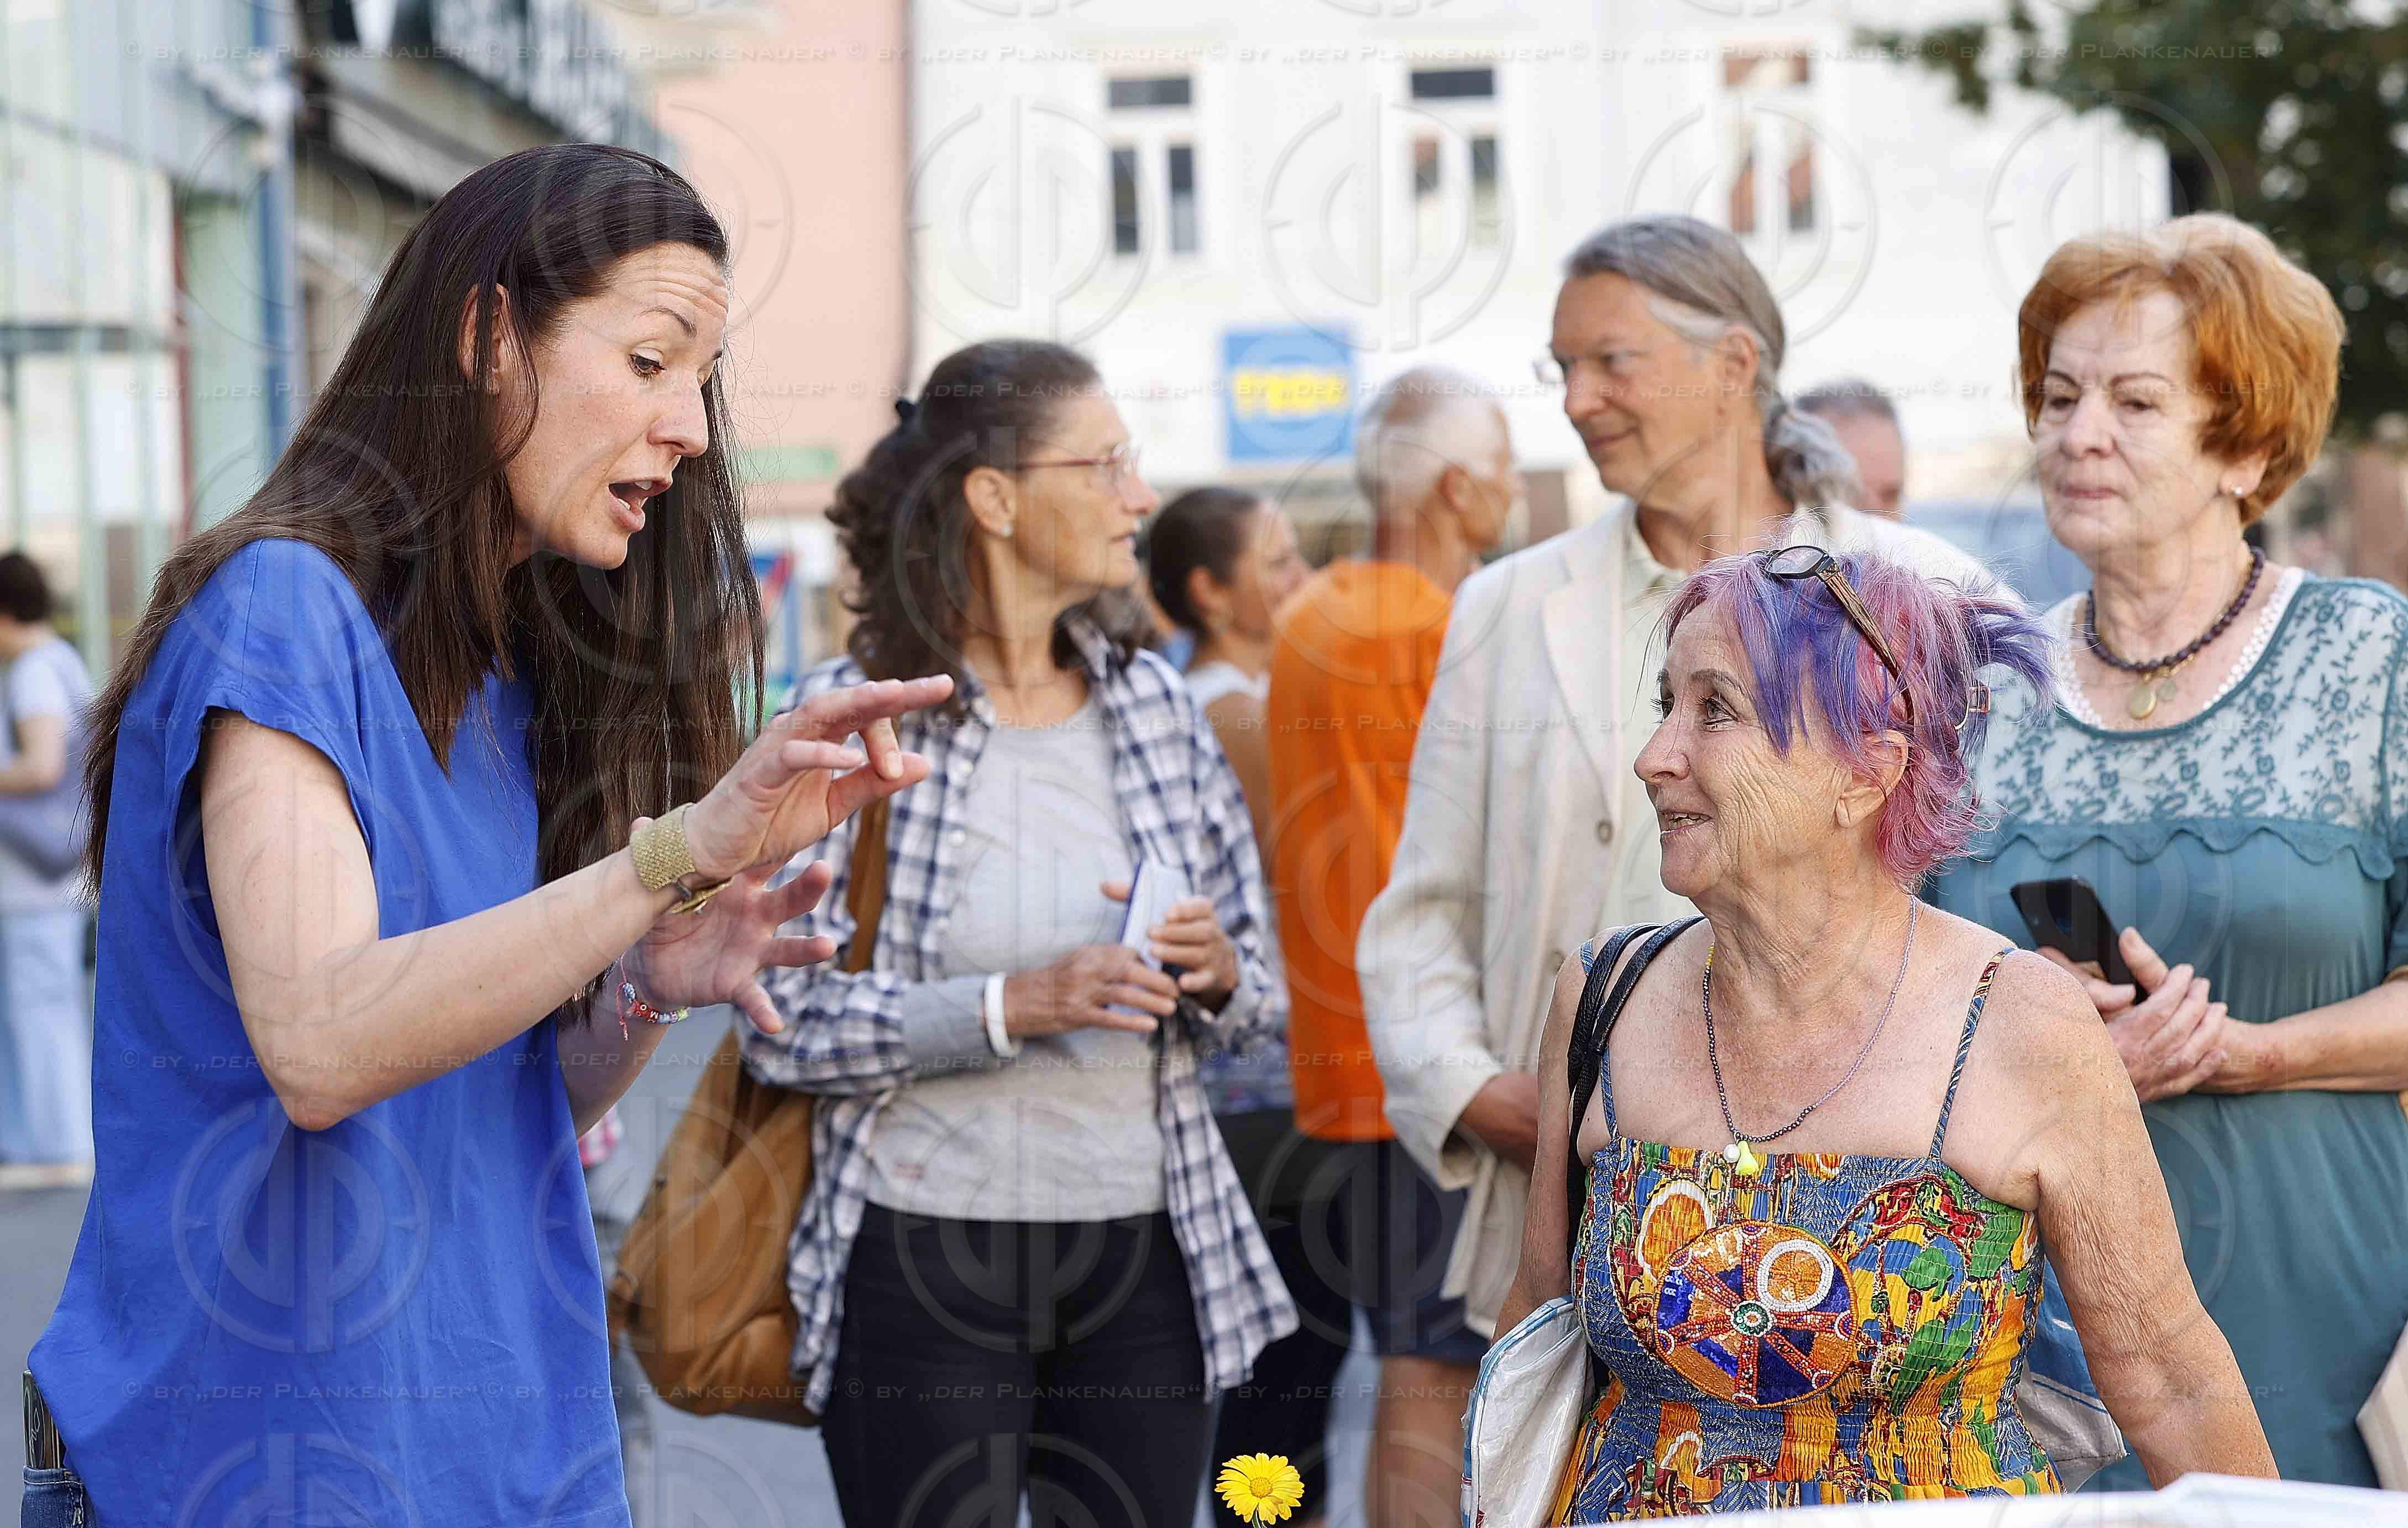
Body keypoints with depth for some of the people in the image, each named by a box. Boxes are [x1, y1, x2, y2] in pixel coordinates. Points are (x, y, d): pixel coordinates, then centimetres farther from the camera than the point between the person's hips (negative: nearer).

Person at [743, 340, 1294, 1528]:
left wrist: (1215, 975, -7)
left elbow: (1261, 998, 15)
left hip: (1141, 1257, 4)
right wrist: (1010, 1008, -19)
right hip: (924, 1262, -4)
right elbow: (785, 1027, -10)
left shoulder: (1156, 707, 8)